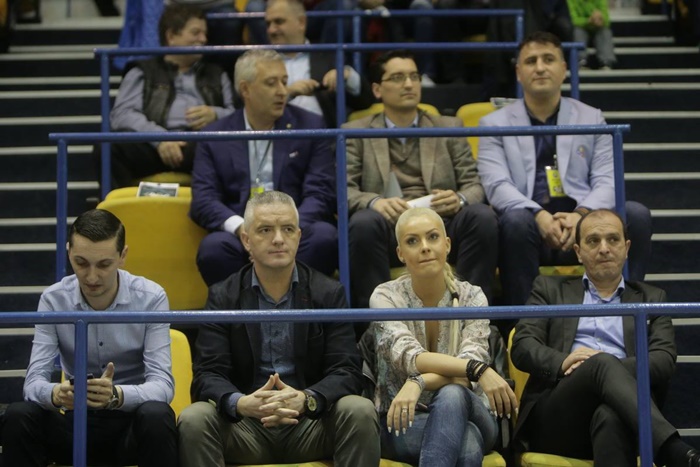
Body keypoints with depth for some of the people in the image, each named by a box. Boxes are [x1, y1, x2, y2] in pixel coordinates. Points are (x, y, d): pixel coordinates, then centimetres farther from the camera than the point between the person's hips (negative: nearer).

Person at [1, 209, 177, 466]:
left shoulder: (151, 298, -10)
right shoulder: (53, 300, -5)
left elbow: (162, 385, -17)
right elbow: (34, 380, -11)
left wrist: (117, 395, -40)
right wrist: (55, 394, -38)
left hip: (133, 422, -1)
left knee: (156, 416, -36)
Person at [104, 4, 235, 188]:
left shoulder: (216, 76, 34)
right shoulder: (142, 73, 23)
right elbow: (121, 115, 5)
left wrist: (215, 115, -4)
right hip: (153, 147, -1)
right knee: (108, 147, -34)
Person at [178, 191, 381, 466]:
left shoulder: (329, 294, 5)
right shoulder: (222, 297, 5)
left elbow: (347, 372, -4)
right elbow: (208, 374, -4)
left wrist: (306, 399, -26)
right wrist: (240, 403, -28)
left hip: (310, 422, 0)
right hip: (245, 426, 0)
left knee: (360, 412, -29)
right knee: (193, 420, -29)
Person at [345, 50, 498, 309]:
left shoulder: (449, 127, 22)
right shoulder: (355, 133, 17)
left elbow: (474, 185, 14)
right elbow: (344, 190, 4)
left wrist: (459, 200, -12)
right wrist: (375, 202, -20)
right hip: (388, 228, -2)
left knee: (482, 216, -29)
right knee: (364, 222, -36)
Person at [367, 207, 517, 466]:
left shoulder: (471, 297, -1)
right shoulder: (385, 297, -5)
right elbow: (409, 357, -24)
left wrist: (419, 383, -38)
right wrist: (476, 368, -40)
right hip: (401, 423, -2)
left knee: (451, 395, -38)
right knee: (467, 442, -38)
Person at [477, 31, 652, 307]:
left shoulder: (591, 118, 17)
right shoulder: (495, 124, 11)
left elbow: (606, 181, 5)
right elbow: (497, 185, -5)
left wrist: (580, 215, -18)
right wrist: (540, 216, -24)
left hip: (582, 226, 2)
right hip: (528, 225, -2)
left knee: (636, 215, -24)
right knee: (516, 220, -36)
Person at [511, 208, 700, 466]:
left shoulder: (651, 298, 25)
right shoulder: (550, 289, 25)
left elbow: (664, 360, 9)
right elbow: (522, 347, 11)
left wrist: (607, 366, -9)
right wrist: (563, 362, -11)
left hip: (614, 409, 1)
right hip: (555, 417, 0)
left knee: (609, 416, -40)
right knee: (602, 363, -35)